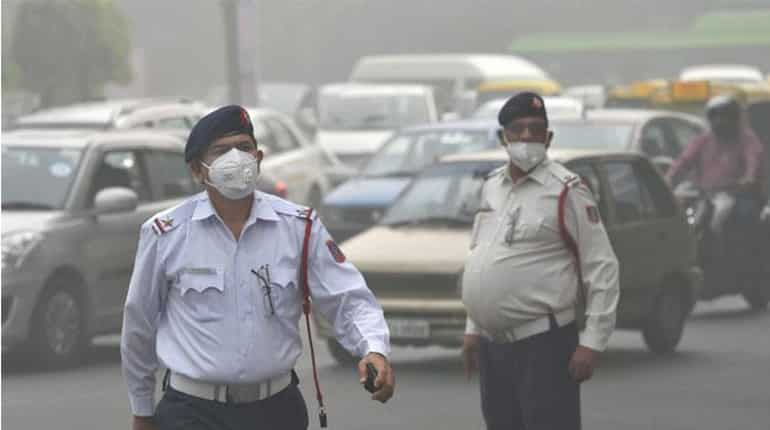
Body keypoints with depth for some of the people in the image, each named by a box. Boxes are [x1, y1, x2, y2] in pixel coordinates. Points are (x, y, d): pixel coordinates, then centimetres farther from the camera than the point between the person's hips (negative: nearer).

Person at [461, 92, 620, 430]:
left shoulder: (566, 191, -8)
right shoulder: (492, 186, 13)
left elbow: (602, 268, -10)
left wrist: (592, 342, -15)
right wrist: (472, 328, 18)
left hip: (543, 344, -7)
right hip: (491, 344, 7)